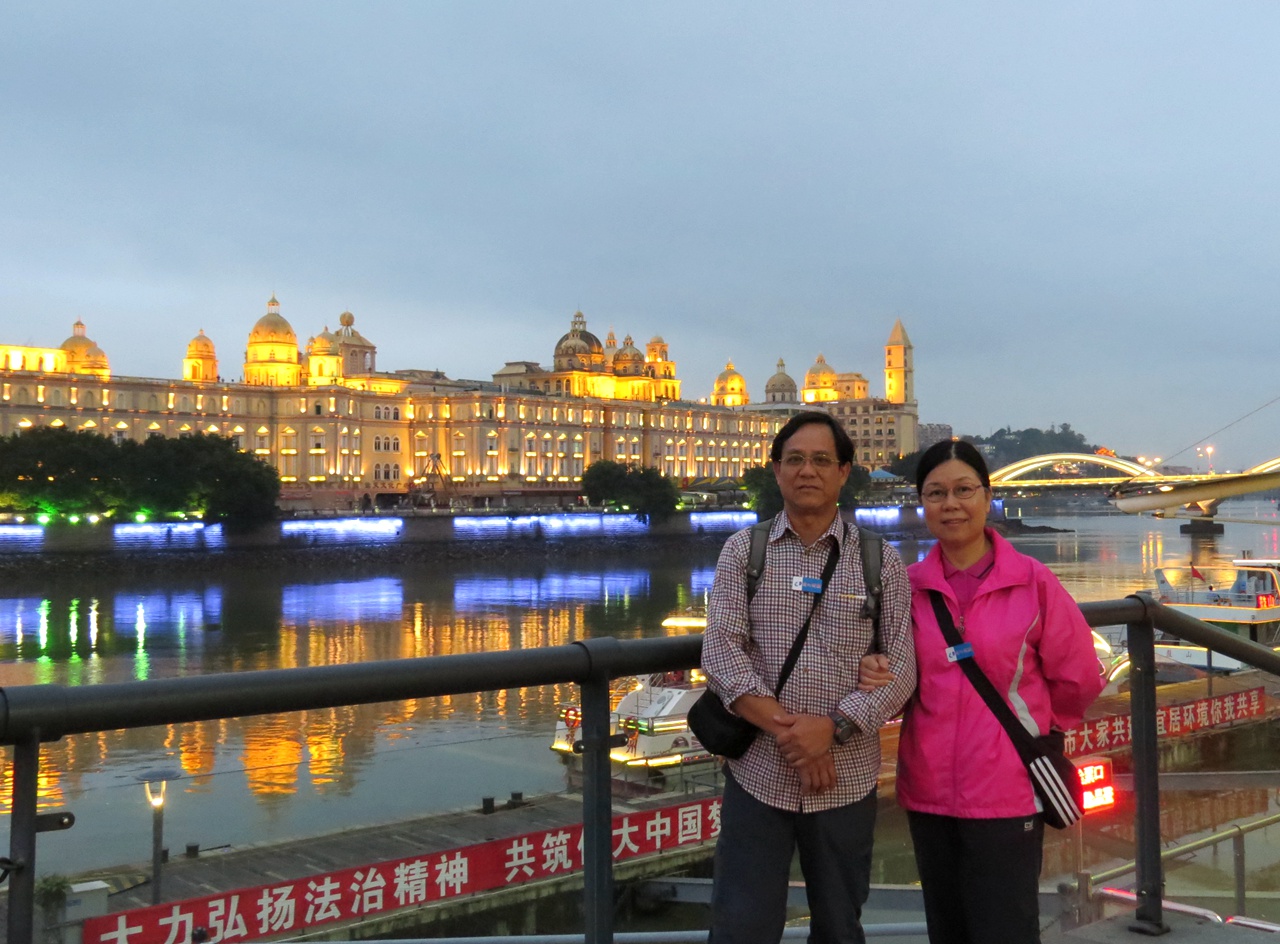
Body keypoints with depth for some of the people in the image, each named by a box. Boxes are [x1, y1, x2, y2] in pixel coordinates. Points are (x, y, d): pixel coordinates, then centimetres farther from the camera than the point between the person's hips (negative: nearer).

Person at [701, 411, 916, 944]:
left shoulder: (881, 561, 2)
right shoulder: (743, 551, 3)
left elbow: (900, 670, -3)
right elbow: (720, 651, -6)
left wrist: (832, 727, -16)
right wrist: (785, 731, -16)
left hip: (847, 778, 1)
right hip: (756, 774, 0)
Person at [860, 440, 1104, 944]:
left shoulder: (1032, 581, -6)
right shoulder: (909, 586, 3)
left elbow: (1078, 679, 4)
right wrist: (877, 678, -8)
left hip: (1007, 794, -3)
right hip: (928, 791, 4)